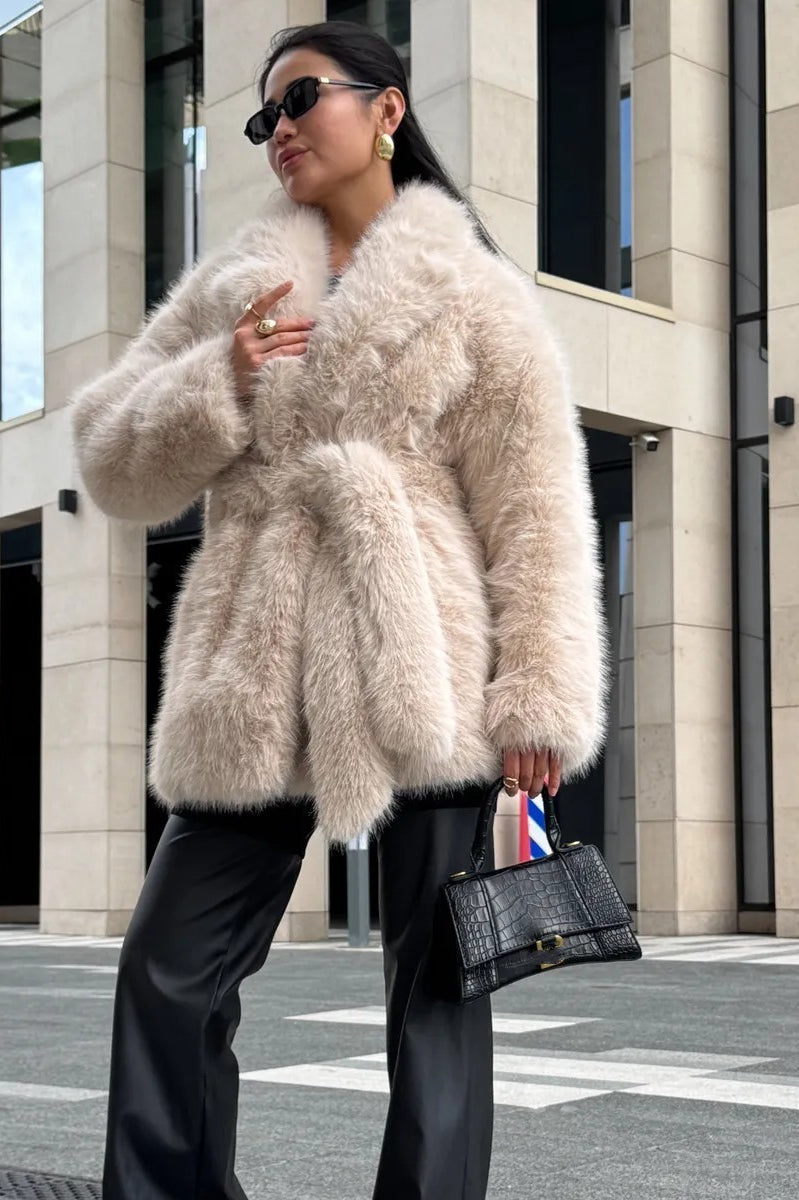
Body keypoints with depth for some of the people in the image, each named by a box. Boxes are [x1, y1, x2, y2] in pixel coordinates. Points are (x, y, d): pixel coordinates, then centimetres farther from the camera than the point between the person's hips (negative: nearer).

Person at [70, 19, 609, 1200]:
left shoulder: (475, 293, 6)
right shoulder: (229, 288, 17)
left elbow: (536, 511, -1)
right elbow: (114, 466, 13)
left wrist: (540, 699, -10)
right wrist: (215, 382, -5)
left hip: (414, 683, -3)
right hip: (256, 689, 4)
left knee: (435, 981, 2)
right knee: (168, 970, 3)